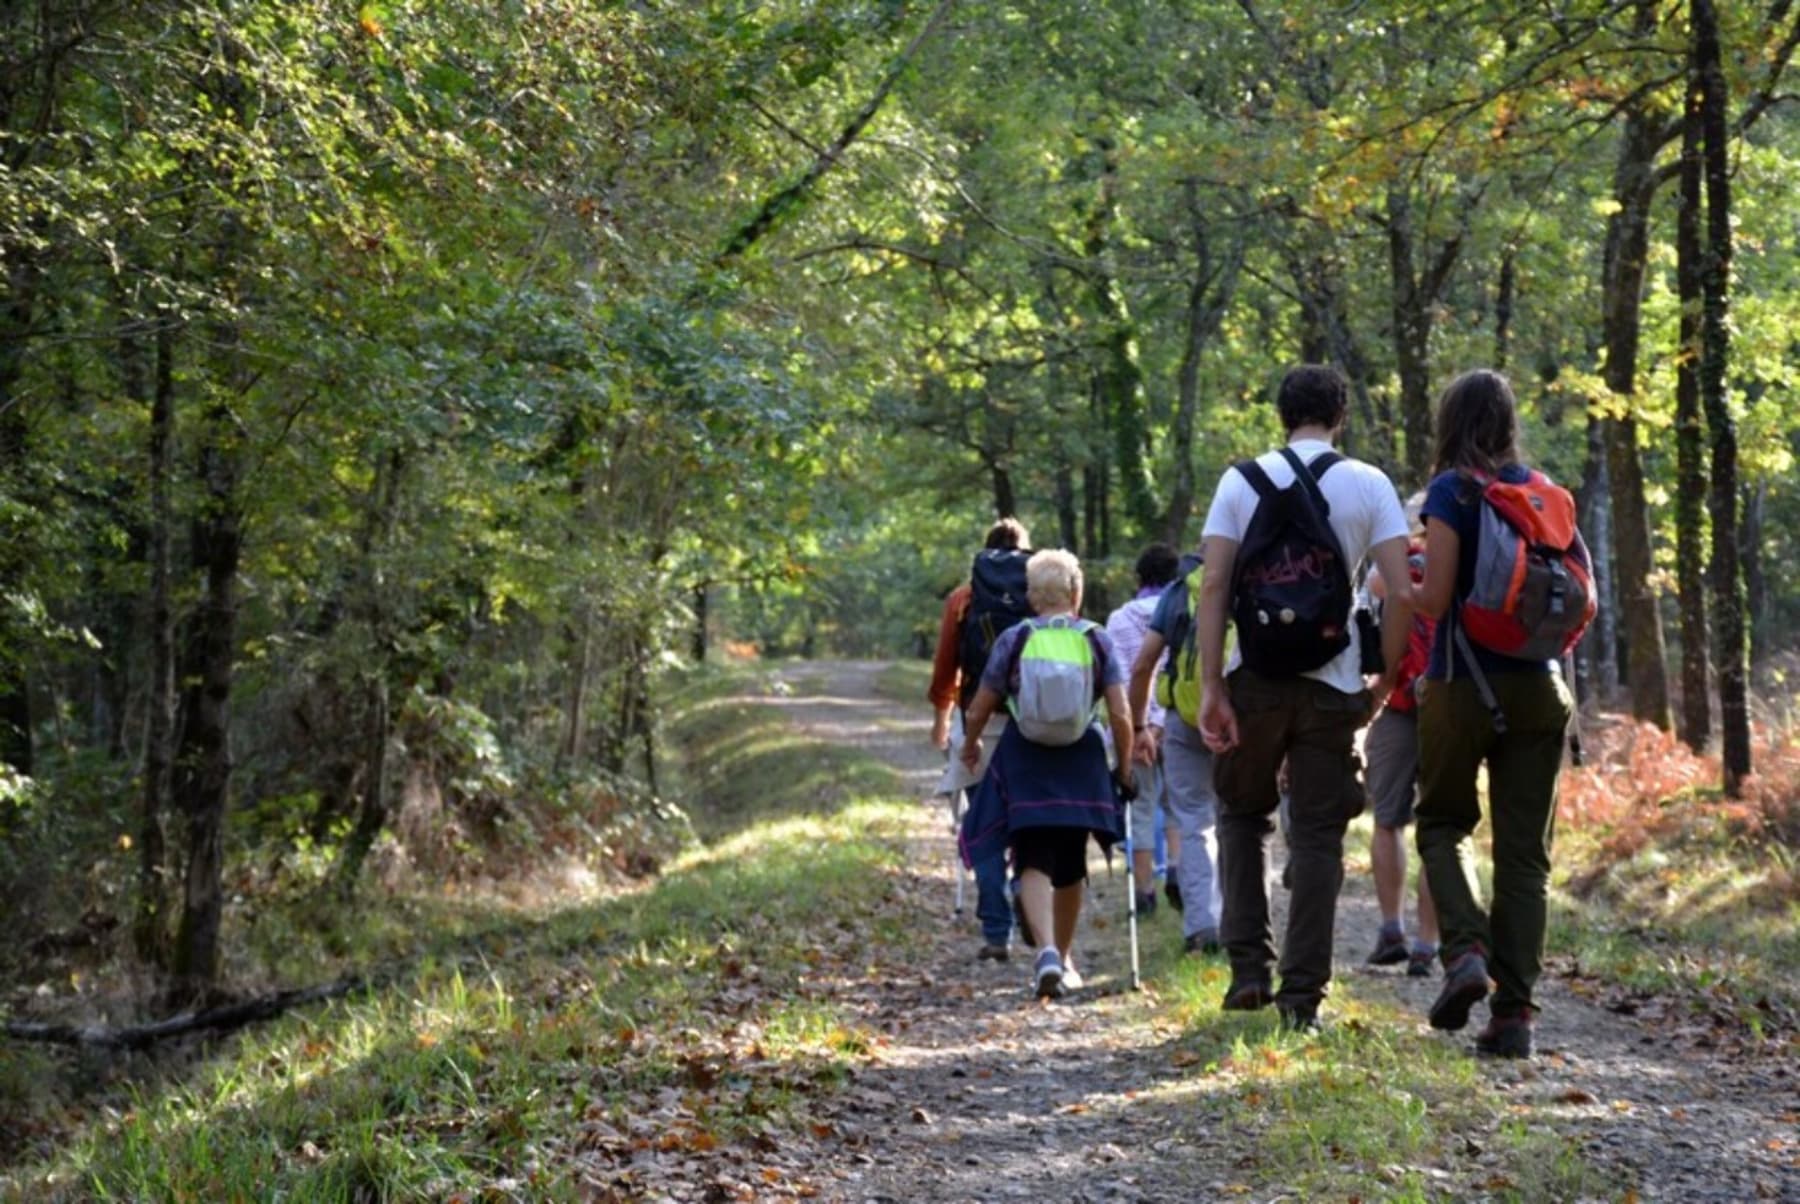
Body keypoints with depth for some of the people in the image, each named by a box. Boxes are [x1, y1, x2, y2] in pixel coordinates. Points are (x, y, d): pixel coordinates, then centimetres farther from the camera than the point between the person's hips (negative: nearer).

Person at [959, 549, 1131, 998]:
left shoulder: (1013, 640, -2)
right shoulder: (1098, 641, -1)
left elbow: (979, 711, 3)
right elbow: (1121, 716, -6)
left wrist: (970, 745, 23)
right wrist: (1125, 765, 8)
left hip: (1024, 763, -2)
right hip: (1081, 764, 2)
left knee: (1033, 863, -2)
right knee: (1070, 867, 17)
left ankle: (1048, 949, -26)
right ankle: (1064, 958, 31)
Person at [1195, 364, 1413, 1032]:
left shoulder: (1240, 480, 2)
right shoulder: (1369, 485, 1)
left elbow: (1214, 585, -6)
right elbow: (1403, 592, -7)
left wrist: (1211, 685, -6)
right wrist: (1386, 680, 4)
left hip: (1254, 682, 1)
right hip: (1332, 687, -1)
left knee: (1242, 814, 19)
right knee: (1317, 836, 6)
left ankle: (1248, 968, 10)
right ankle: (1302, 993, 3)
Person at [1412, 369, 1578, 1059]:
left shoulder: (1453, 491, -8)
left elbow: (1434, 599, -13)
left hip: (1462, 685, -4)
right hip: (1538, 687, 4)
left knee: (1443, 822, 15)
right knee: (1524, 851, 6)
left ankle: (1464, 949, -9)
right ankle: (1514, 1013, 1)